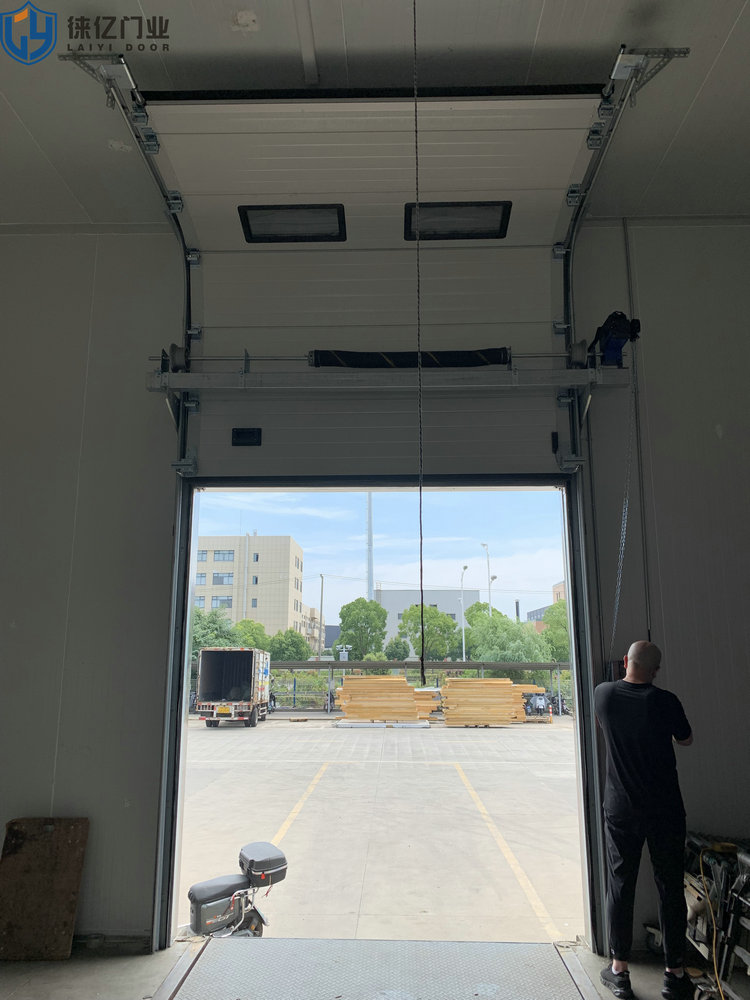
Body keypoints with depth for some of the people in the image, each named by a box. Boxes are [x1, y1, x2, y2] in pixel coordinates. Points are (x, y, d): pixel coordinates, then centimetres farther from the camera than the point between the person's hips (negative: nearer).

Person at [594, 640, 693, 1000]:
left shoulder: (603, 694, -7)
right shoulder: (665, 701, -15)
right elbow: (686, 740, 4)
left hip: (620, 809, 2)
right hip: (665, 809, -1)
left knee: (620, 886, 11)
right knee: (670, 888, 11)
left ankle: (619, 970, 20)